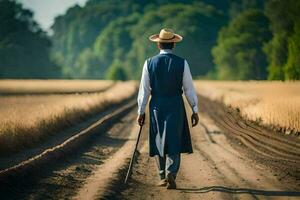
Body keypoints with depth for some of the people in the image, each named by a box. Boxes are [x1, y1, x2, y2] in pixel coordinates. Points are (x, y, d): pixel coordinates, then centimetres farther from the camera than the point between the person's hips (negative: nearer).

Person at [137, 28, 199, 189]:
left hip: (157, 105, 1)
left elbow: (144, 90, -2)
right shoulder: (182, 63, -6)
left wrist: (141, 111, 6)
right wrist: (195, 110, 4)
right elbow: (189, 89, -4)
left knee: (159, 141, 14)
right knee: (174, 142, 5)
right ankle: (171, 173, -15)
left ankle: (163, 177, 21)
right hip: (176, 105, -1)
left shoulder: (149, 63, -4)